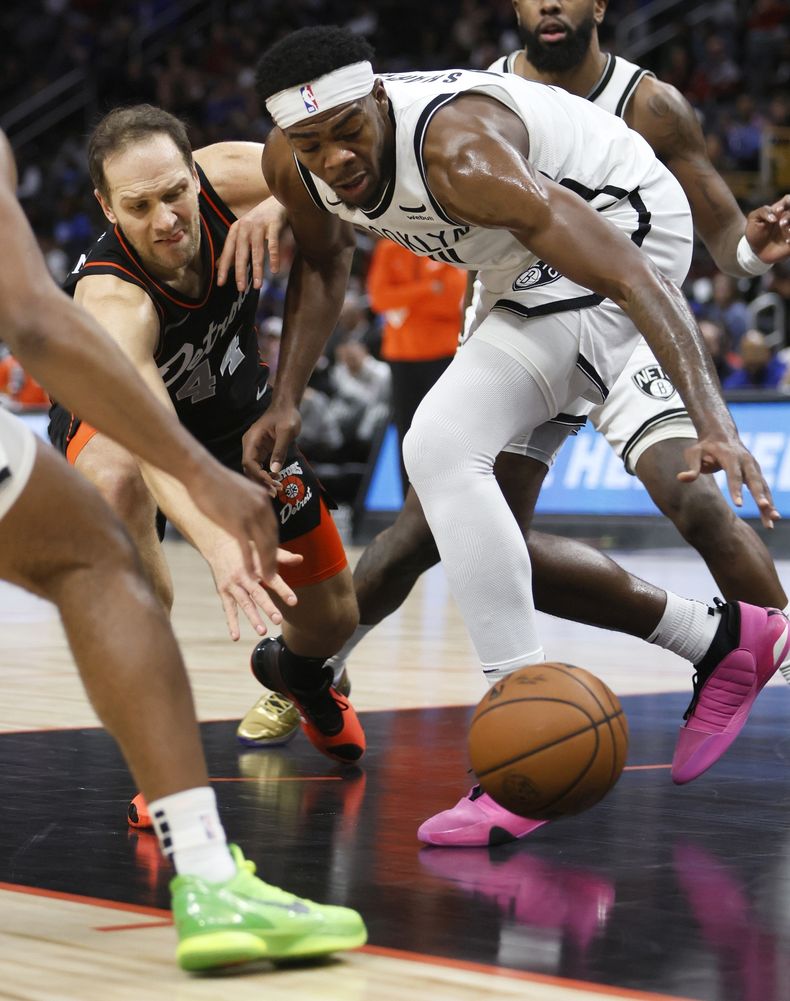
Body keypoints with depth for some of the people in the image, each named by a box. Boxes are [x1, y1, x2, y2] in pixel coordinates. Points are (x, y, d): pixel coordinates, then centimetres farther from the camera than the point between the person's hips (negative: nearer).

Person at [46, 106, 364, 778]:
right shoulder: (112, 301, -41)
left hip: (235, 406, 5)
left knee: (333, 617, 8)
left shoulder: (228, 178, -28)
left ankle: (295, 672, 50)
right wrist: (218, 544, -73)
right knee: (115, 484, -42)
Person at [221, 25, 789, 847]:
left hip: (629, 230, -9)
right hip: (531, 266, 9)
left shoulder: (457, 152, -36)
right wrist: (285, 403, 0)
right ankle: (720, 641, 20)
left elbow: (630, 275, -39)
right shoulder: (291, 163, -13)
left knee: (440, 445, -26)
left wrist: (713, 425, -48)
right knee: (483, 527, 9)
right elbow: (324, 262, 11)